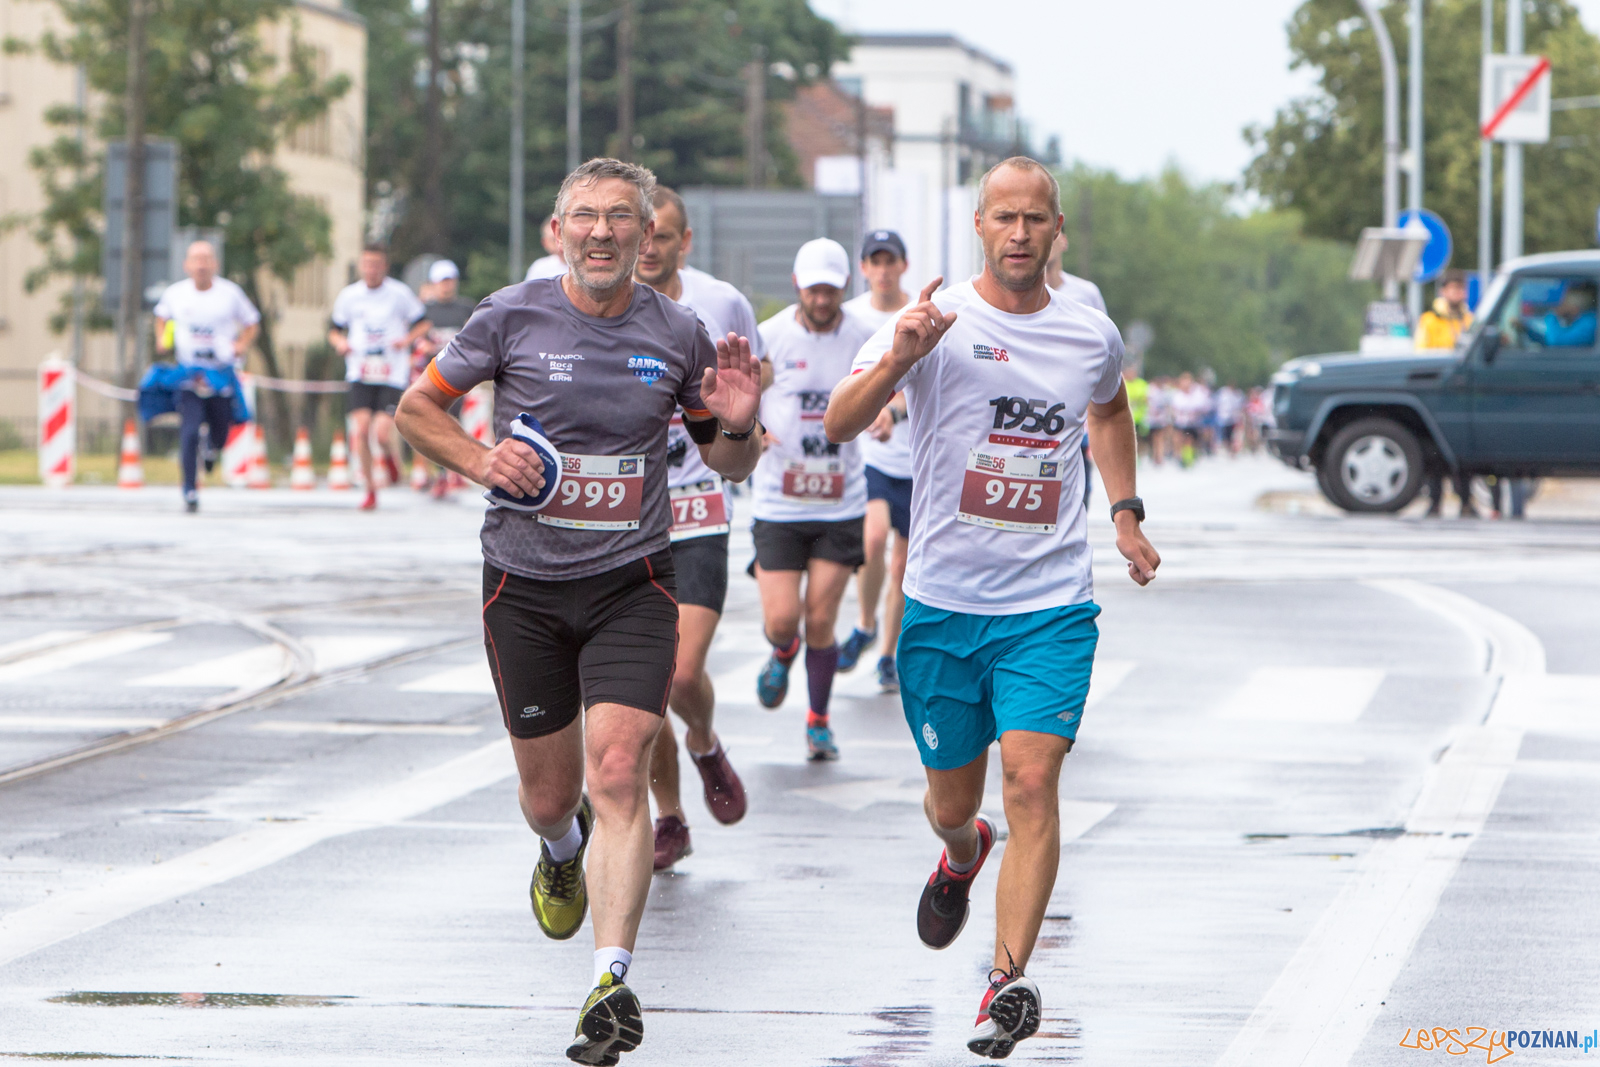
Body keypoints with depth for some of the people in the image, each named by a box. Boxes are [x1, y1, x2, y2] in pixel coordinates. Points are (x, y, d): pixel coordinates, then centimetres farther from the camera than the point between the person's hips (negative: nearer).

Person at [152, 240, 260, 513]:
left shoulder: (230, 293, -3)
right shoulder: (175, 294, -1)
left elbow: (251, 323, 12)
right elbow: (162, 315, 21)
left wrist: (242, 345, -5)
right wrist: (162, 339, 3)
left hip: (222, 372, 1)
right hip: (189, 373, -1)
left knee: (220, 435, 7)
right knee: (190, 431, -16)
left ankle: (213, 447, 46)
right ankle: (190, 491, -8)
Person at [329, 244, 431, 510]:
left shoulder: (399, 293, -1)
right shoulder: (349, 295, 6)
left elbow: (424, 323, 8)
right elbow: (334, 330, 17)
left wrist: (407, 339, -11)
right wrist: (340, 342, -6)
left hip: (393, 377, -2)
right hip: (360, 375, 2)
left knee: (382, 433, -14)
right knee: (361, 429, -13)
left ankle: (392, 458, 24)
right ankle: (370, 489, 2)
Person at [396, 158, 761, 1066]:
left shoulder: (678, 334, 0)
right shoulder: (512, 318, -4)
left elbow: (729, 464, 11)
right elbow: (418, 408, 7)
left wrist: (738, 426, -12)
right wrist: (478, 458, -12)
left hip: (632, 582, -1)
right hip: (525, 583, 1)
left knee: (619, 775, -17)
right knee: (550, 794, 10)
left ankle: (613, 981, -20)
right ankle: (563, 853, 48)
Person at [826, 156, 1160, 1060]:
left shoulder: (1093, 336, 4)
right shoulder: (938, 322, -7)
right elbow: (839, 425, -19)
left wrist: (1126, 514, 22)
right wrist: (896, 361, -36)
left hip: (1051, 604, 0)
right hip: (944, 602, 0)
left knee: (1032, 781, -17)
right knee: (953, 800, 12)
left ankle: (1012, 979, -16)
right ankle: (963, 855, 49)